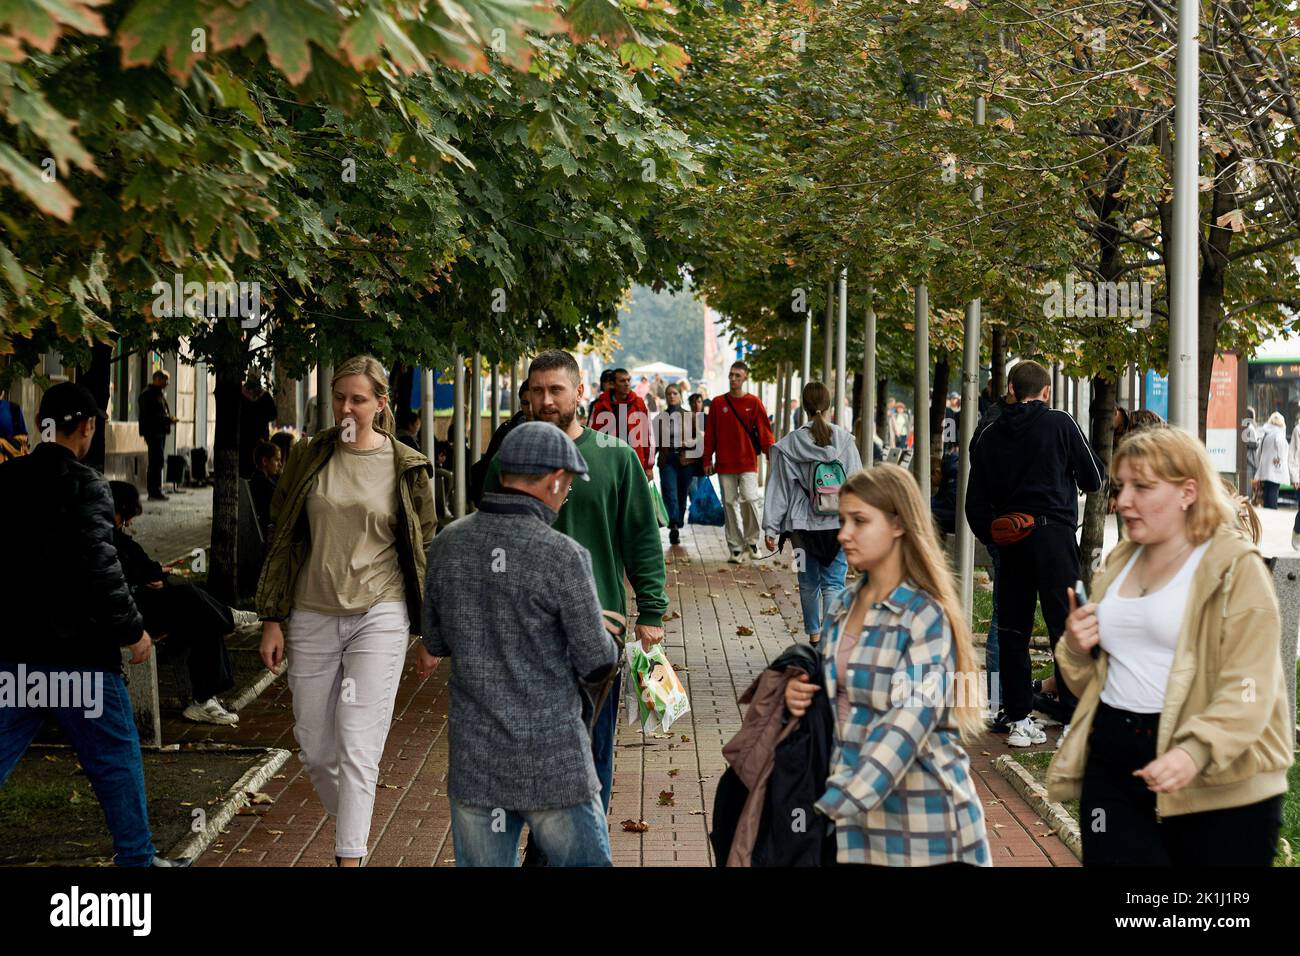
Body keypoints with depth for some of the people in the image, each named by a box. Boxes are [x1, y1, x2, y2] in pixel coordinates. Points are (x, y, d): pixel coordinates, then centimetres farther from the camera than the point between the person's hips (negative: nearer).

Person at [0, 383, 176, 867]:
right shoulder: (85, 487, -13)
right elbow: (98, 569, -18)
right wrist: (132, 630, -7)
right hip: (75, 650, -6)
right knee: (116, 756, 9)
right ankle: (136, 856, 17)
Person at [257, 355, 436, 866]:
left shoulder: (405, 466, 0)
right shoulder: (309, 456, 4)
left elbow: (424, 548, 7)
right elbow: (281, 538, 8)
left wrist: (430, 629, 6)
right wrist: (272, 620, 5)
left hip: (378, 617, -3)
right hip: (312, 618, 3)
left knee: (358, 747, -9)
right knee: (314, 748, 8)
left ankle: (349, 858, -8)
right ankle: (351, 824, 33)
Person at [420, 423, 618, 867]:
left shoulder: (448, 545, -1)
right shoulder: (562, 555, -17)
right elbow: (597, 664, -11)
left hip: (474, 760, 4)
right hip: (553, 761, -4)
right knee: (583, 861, 11)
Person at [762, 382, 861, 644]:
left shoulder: (791, 443, -4)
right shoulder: (844, 439, -4)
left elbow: (778, 489, -1)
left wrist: (771, 529, 2)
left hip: (803, 525, 1)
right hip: (838, 524, 0)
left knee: (809, 583, 14)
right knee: (833, 582, 2)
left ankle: (814, 636, 24)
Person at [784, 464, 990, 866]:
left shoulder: (926, 617, -14)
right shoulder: (843, 606, 7)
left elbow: (906, 728, -24)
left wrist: (830, 809, -31)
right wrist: (801, 692, -2)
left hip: (919, 818, -6)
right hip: (855, 814, 6)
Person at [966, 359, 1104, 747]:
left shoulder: (988, 436, 9)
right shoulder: (1060, 424, -3)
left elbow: (975, 503, 8)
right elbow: (1095, 478, 2)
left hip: (1010, 541, 4)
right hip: (1054, 536, -4)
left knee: (1012, 630, 8)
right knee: (1066, 626, 0)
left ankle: (1018, 719, 8)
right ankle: (1074, 718, -1)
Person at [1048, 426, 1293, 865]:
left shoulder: (1235, 567, -6)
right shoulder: (1118, 564, 15)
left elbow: (1250, 688, -16)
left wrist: (1196, 751, -31)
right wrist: (1077, 649, 2)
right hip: (1113, 766, 5)